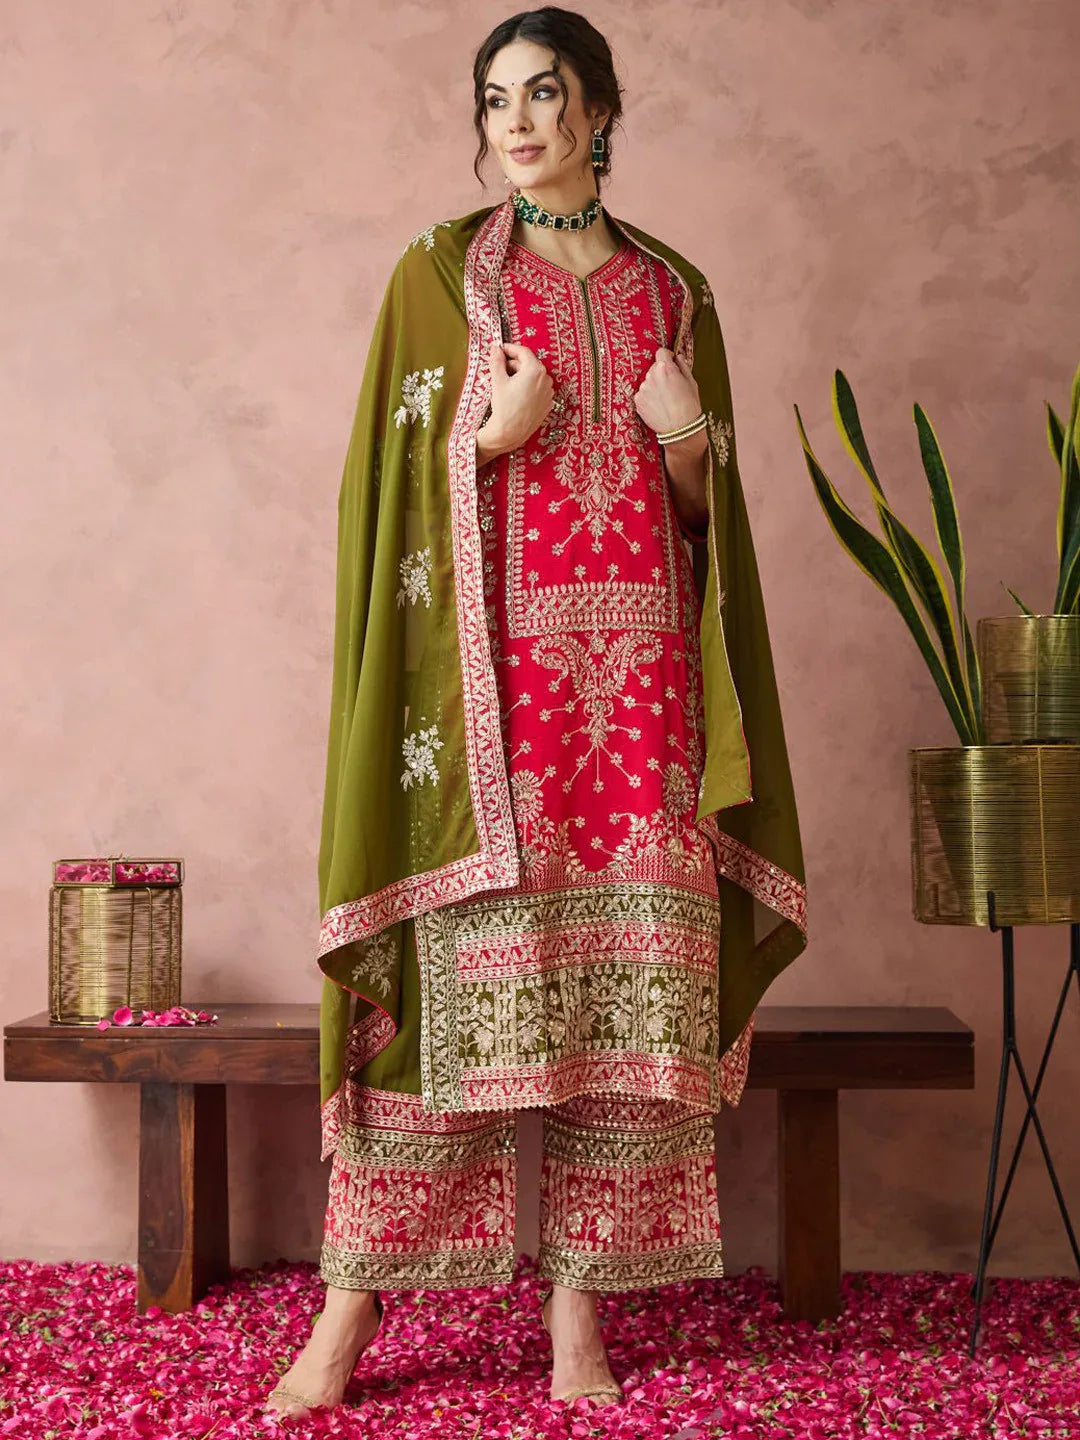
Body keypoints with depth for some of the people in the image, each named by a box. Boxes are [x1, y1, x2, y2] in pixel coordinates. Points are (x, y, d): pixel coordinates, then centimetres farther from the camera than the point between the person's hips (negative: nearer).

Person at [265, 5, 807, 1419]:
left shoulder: (672, 289, 16)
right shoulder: (440, 270, 9)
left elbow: (705, 510, 17)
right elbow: (386, 483, 5)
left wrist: (690, 443, -4)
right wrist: (496, 434, -12)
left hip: (635, 665, 3)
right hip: (491, 660, -2)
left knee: (620, 976, -2)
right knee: (461, 975, -6)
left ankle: (580, 1303, 6)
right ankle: (358, 1288, 3)